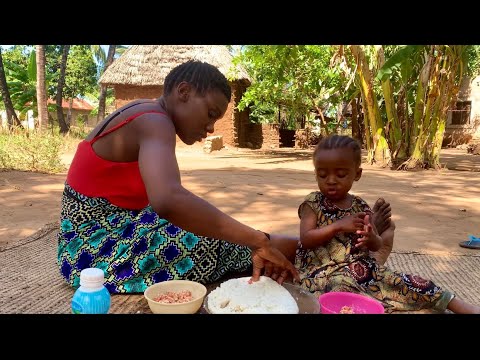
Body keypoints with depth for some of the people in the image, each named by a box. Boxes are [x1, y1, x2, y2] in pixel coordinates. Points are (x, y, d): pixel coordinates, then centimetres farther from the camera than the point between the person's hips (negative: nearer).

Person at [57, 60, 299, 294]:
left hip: (99, 237, 9)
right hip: (96, 251, -9)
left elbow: (163, 196, 6)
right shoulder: (153, 122, -23)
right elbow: (169, 200, -44)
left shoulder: (144, 115, 8)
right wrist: (258, 241, -38)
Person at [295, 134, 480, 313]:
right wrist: (338, 226, -22)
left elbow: (375, 246, 7)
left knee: (404, 283, -5)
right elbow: (306, 239, -15)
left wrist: (372, 239, -19)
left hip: (361, 265, 4)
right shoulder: (313, 203, -5)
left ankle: (460, 306, 3)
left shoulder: (360, 206, 6)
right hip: (323, 271, -4)